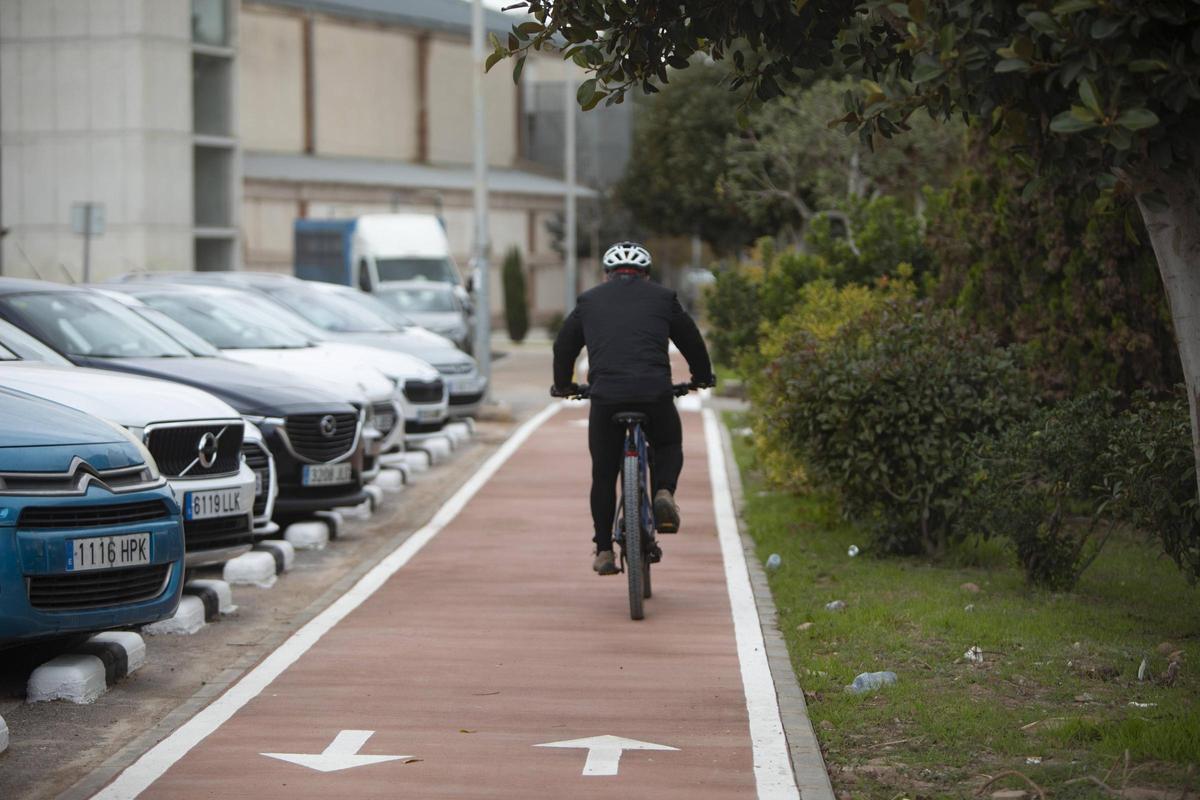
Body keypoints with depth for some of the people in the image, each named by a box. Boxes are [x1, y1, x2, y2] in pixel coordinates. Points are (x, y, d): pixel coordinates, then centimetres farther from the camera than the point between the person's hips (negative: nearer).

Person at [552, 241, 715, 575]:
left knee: (604, 473, 13)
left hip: (606, 395, 0)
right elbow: (691, 341, 27)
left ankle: (603, 550, 13)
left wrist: (563, 384, 46)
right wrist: (702, 377, 45)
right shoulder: (662, 298, 18)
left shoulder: (589, 301, 20)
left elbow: (564, 345, 29)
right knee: (669, 446, 26)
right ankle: (664, 492, -2)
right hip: (656, 394, 0)